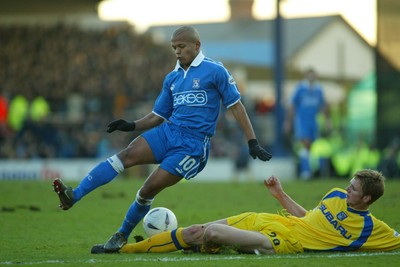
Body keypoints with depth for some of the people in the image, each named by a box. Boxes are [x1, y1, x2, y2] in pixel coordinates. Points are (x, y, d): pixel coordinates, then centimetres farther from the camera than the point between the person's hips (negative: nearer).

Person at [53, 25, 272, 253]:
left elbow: (236, 106, -1)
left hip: (193, 144, -5)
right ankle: (74, 196, -31)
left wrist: (253, 143, -4)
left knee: (149, 189, -13)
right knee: (127, 155, -20)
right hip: (167, 132, 5)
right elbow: (158, 116, 21)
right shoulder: (172, 78, 17)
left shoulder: (215, 71, -2)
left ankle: (122, 236, 8)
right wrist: (132, 126, 3)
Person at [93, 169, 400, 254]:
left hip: (284, 241, -7)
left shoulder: (370, 227, -6)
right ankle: (123, 247, 10)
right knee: (196, 231, 2)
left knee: (211, 233, -27)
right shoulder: (336, 195, 13)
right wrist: (281, 194, 17)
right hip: (272, 221, 7)